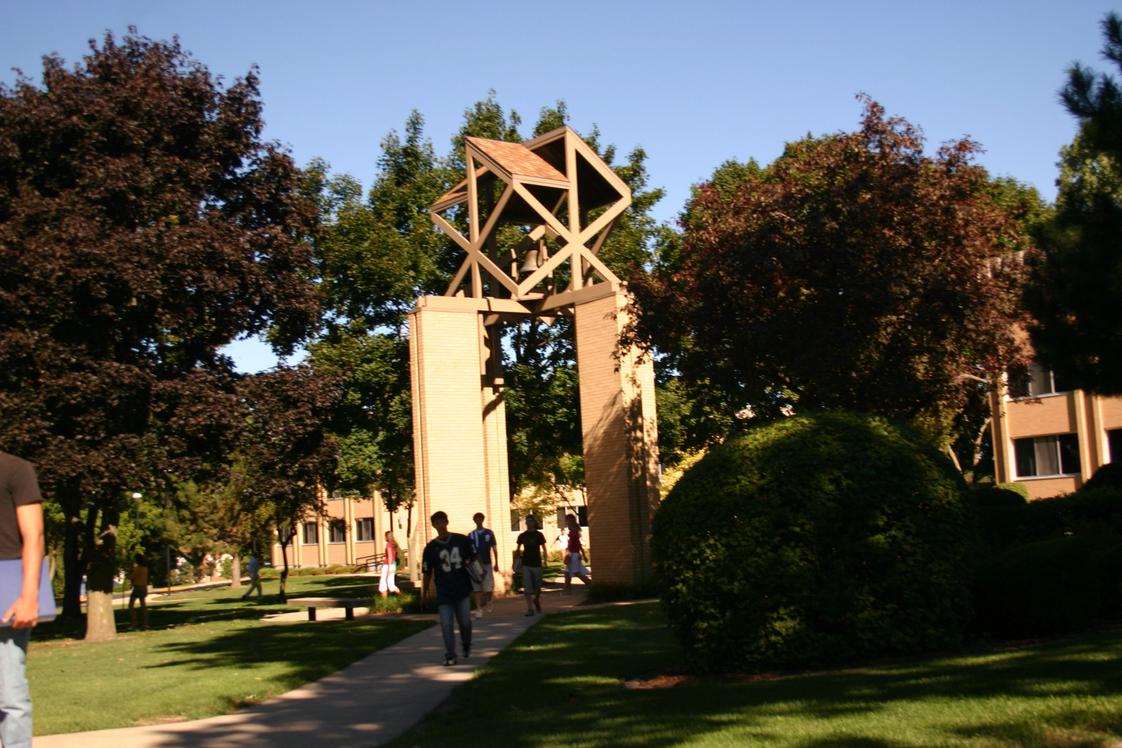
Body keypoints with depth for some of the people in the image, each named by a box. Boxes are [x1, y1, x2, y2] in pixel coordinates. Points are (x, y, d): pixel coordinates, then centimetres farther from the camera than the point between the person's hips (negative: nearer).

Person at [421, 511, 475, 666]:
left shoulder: (462, 540, 0)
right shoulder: (431, 548, -2)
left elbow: (474, 557, 11)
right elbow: (427, 573, 2)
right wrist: (424, 595, 3)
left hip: (463, 589, 1)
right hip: (443, 593, -1)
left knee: (465, 622, 5)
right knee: (446, 625, -4)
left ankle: (466, 646, 33)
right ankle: (450, 656, 4)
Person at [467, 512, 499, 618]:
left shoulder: (489, 533, 4)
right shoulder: (470, 535, 5)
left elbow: (494, 549, 7)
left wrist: (496, 563, 3)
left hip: (487, 564, -1)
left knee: (489, 588, -5)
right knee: (476, 588, -1)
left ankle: (488, 601, 24)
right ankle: (479, 609, 3)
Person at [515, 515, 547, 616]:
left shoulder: (539, 535, 1)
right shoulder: (522, 536, 5)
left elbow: (543, 548, 4)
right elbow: (518, 549, 14)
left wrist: (545, 560, -5)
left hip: (536, 563, -1)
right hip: (526, 564, 1)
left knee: (537, 586, 7)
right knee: (527, 587, -7)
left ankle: (536, 600, 37)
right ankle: (530, 608, -7)